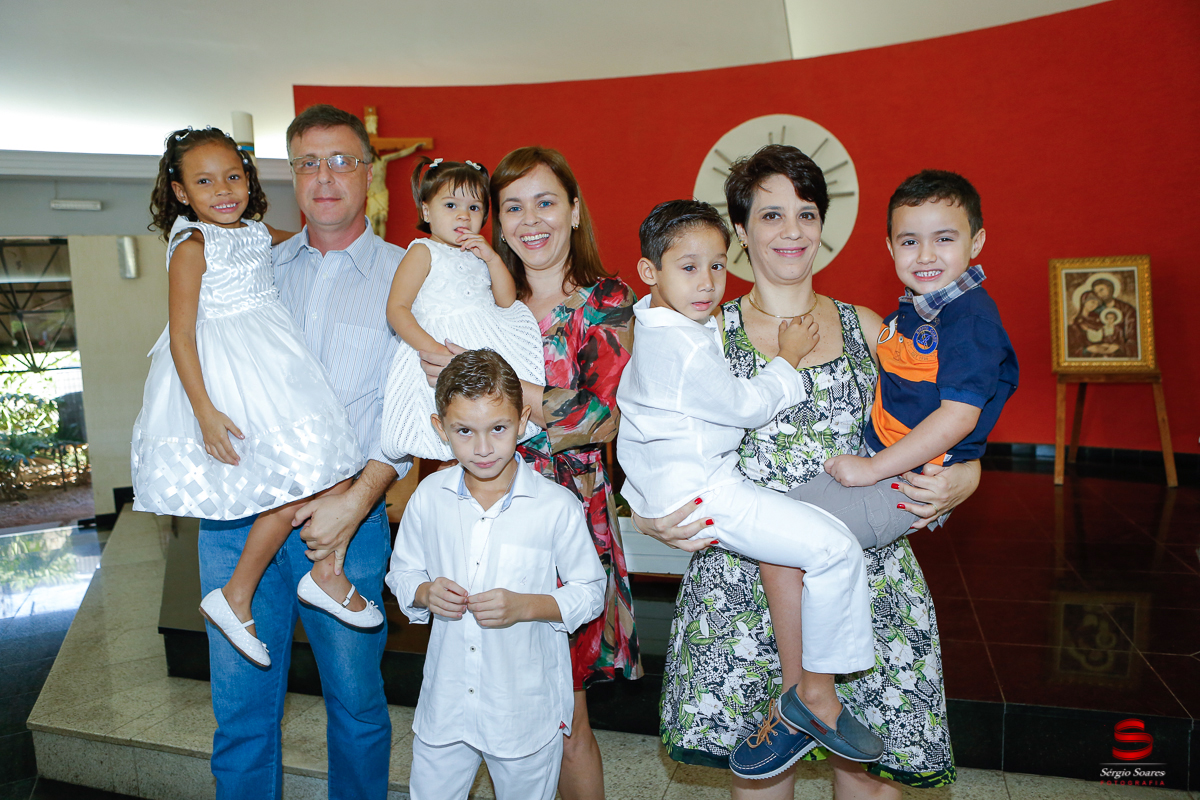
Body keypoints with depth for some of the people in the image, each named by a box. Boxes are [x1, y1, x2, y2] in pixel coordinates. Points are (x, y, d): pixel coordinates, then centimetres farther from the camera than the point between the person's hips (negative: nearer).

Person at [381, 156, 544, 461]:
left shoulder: (478, 254, 22)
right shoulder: (423, 253, 3)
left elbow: (506, 301, 13)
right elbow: (396, 309, -7)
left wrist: (492, 258, 1)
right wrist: (433, 348, -20)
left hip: (490, 352, 6)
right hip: (445, 348, -6)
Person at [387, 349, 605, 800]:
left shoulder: (557, 506, -15)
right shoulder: (429, 497, -4)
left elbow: (590, 593, -7)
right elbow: (401, 573, 8)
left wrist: (525, 605, -22)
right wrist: (425, 593, -14)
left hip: (527, 708, -2)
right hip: (445, 701, 3)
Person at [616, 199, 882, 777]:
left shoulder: (654, 323, 9)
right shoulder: (686, 350, -24)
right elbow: (748, 406, -15)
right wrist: (789, 357, -2)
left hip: (662, 485, 11)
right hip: (699, 494, -11)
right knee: (835, 548, -12)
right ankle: (815, 694, 2)